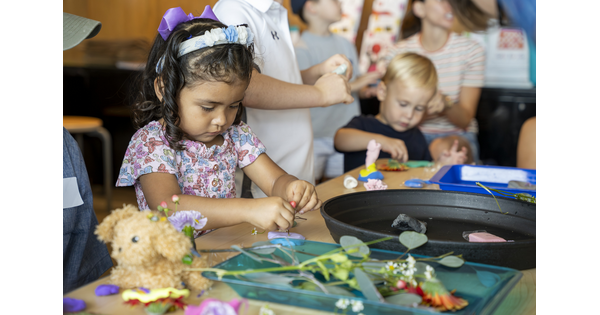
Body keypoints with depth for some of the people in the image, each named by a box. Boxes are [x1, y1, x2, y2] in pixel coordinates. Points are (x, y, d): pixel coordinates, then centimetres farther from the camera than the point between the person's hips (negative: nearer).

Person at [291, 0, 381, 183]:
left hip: (346, 132, 6)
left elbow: (359, 90, 17)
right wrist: (354, 85, -17)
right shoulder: (302, 49, -9)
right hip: (316, 137, -6)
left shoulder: (344, 44, 13)